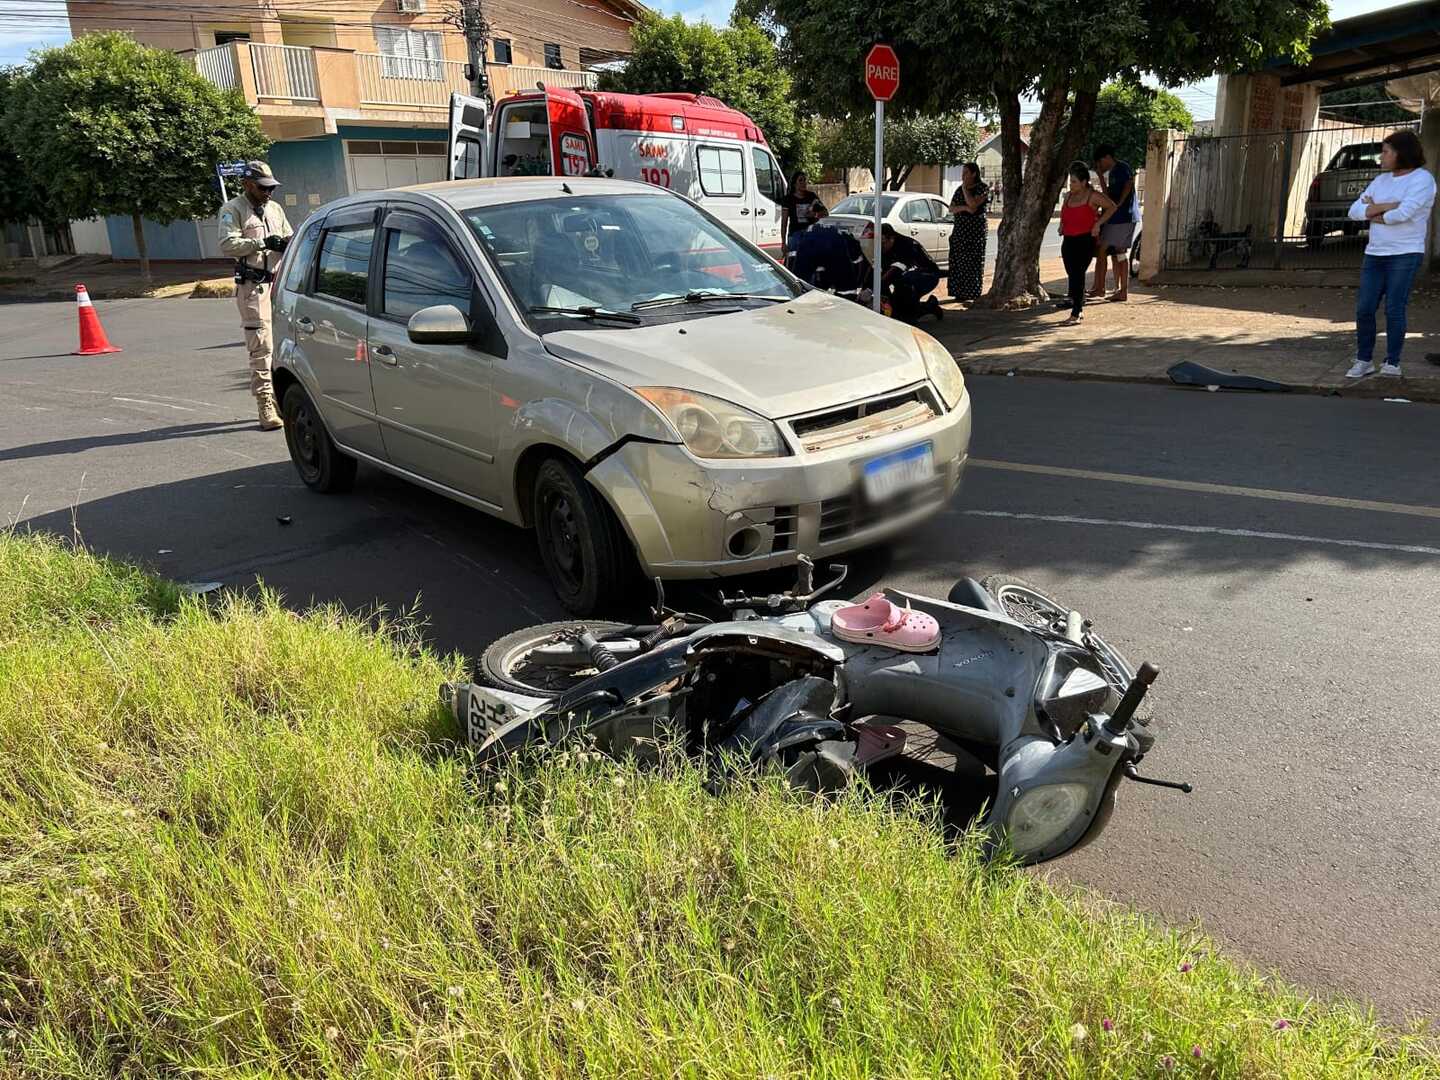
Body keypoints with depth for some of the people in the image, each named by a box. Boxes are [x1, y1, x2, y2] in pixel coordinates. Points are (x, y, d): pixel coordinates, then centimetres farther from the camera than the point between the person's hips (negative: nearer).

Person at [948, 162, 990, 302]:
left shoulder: (982, 188, -5)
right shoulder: (959, 190, 14)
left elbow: (973, 204, -19)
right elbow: (951, 208, 8)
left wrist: (965, 188, -10)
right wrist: (964, 208, -11)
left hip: (976, 230, -6)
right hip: (960, 230, 6)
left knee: (973, 262, -6)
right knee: (958, 262, 2)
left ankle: (973, 293, -3)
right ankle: (961, 293, 7)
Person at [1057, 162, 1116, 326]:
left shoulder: (1092, 196, -6)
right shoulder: (1068, 196, 12)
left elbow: (1111, 207, 2)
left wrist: (1098, 224, -6)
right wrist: (1062, 225, 13)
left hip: (1085, 241, -7)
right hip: (1068, 240, 7)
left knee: (1077, 275, -13)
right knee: (1072, 274, 9)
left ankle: (1075, 314, -12)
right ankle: (1078, 307, 23)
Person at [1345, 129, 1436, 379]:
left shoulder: (1422, 179, -5)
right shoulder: (1381, 181, 14)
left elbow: (1404, 213, -20)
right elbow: (1354, 211, 4)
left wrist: (1372, 213, -4)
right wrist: (1388, 206, -11)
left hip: (1405, 255, -6)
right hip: (1375, 254, 6)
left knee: (1394, 310, -7)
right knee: (1364, 309, -1)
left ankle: (1392, 363, 2)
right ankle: (1364, 361, 8)